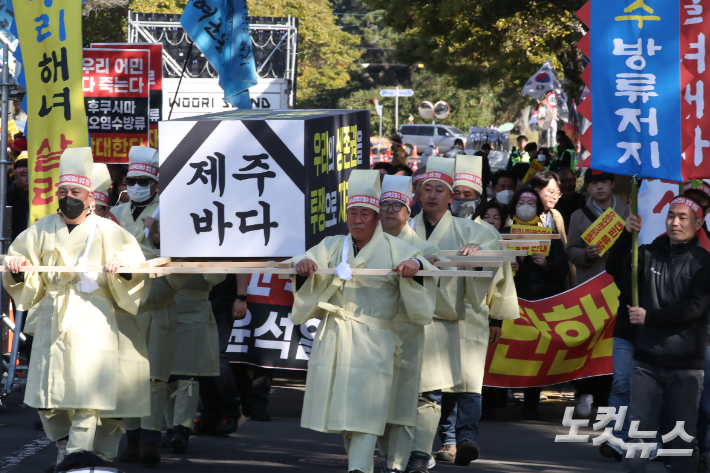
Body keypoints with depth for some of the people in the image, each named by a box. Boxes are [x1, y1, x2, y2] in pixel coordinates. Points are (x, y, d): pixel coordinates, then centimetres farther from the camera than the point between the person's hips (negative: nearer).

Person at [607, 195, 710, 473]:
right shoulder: (651, 254, 6)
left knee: (684, 434, 4)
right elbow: (615, 269, -4)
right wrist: (627, 235, -17)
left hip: (685, 364, -2)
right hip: (647, 360, 2)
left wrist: (650, 317, -12)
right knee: (638, 429, 0)